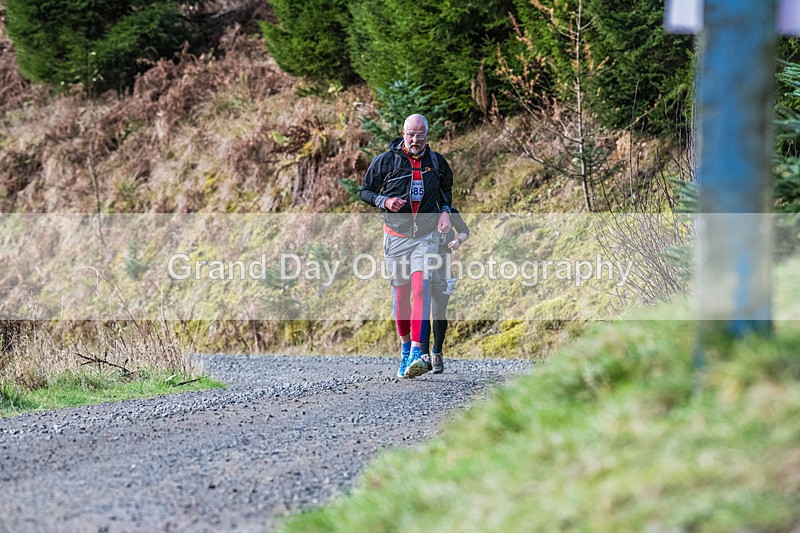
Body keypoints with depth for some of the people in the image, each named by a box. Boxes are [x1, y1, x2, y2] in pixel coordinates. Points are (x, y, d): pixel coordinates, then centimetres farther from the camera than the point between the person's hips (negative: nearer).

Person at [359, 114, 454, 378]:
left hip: (426, 236, 0)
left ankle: (416, 353, -25)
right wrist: (384, 201, -14)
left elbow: (447, 188, 23)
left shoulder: (436, 162, 4)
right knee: (401, 295, 6)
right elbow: (365, 191, 6)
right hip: (396, 236, 0)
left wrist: (445, 211, 5)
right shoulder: (385, 161, -3)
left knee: (421, 289, -17)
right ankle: (405, 347, 26)